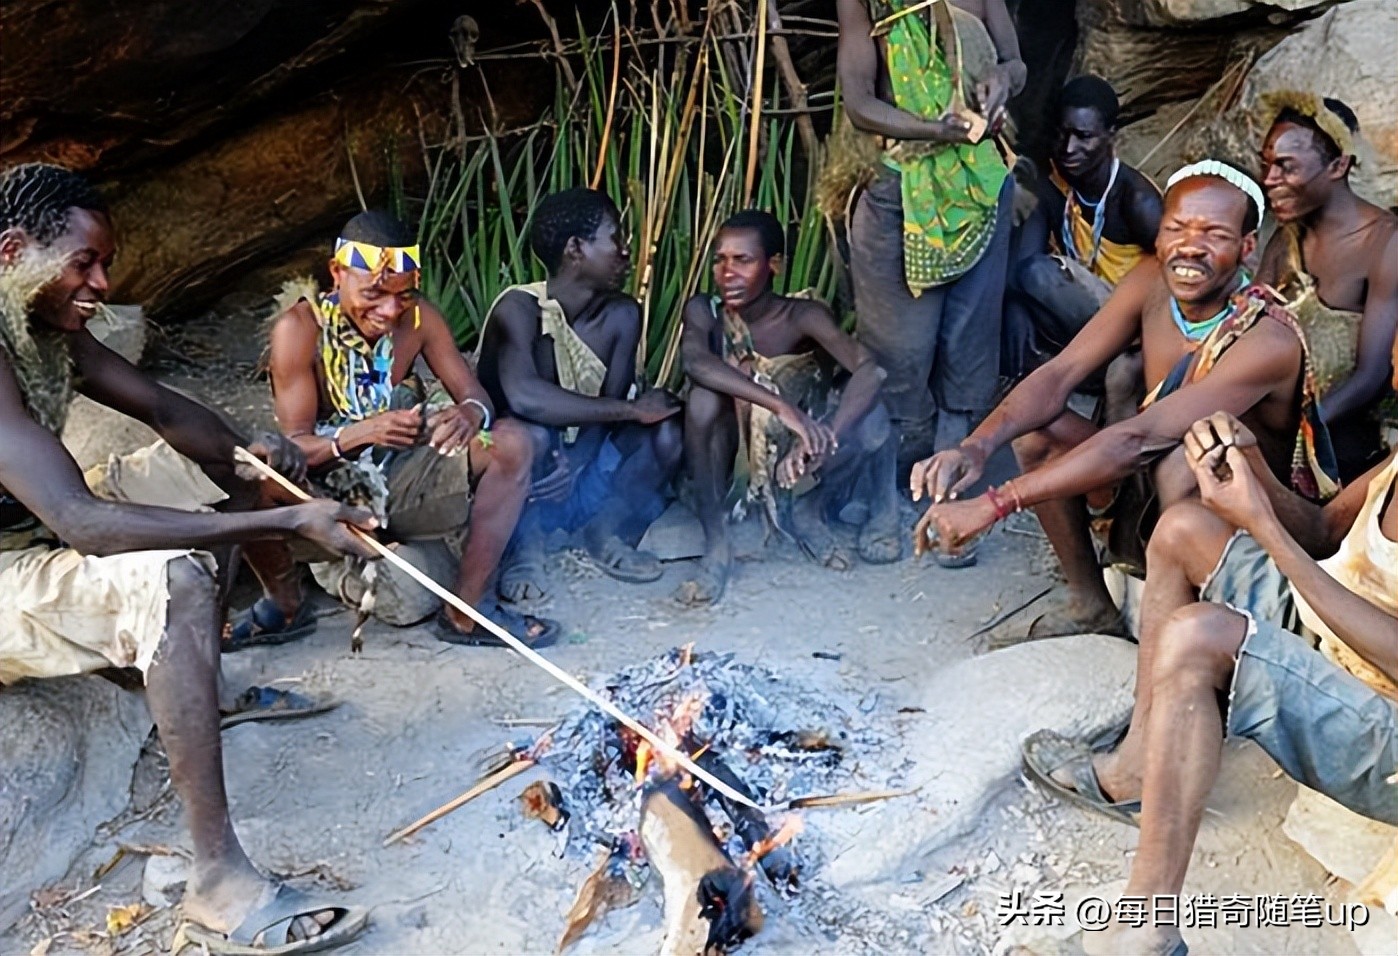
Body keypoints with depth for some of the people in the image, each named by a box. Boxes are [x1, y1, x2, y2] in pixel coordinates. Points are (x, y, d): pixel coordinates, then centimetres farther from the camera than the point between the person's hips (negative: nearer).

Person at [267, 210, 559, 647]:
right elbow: (295, 447, -18)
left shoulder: (418, 316, -5)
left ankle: (468, 611, -16)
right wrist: (362, 432, -39)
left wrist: (471, 414, -30)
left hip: (398, 476, 5)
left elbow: (473, 393, -4)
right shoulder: (300, 328, -17)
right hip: (330, 491, -4)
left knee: (511, 444, -17)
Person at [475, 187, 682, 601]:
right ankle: (524, 548, -9)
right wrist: (632, 410, -34)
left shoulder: (621, 315, -7)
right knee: (530, 433, -37)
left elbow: (607, 407, -11)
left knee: (666, 432, -19)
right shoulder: (519, 308, -24)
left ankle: (606, 532, 6)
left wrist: (577, 464, -31)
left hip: (583, 462, 5)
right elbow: (523, 397, -41)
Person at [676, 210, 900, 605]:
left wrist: (826, 439, -49)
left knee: (871, 417, -28)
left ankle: (810, 513, 0)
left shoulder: (803, 316, -17)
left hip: (793, 455, 0)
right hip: (730, 456, 0)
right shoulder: (704, 311, -14)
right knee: (705, 396, -32)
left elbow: (871, 369, -33)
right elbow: (694, 360, -37)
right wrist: (781, 406, -48)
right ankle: (716, 545, -21)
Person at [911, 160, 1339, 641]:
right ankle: (1091, 604, 4)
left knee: (1184, 460, -38)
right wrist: (975, 447, -34)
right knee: (1036, 427, -10)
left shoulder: (1268, 341, -30)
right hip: (1158, 493, 7)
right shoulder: (1152, 281, -10)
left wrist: (992, 505, -41)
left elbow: (1136, 439, -38)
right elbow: (1059, 375, -14)